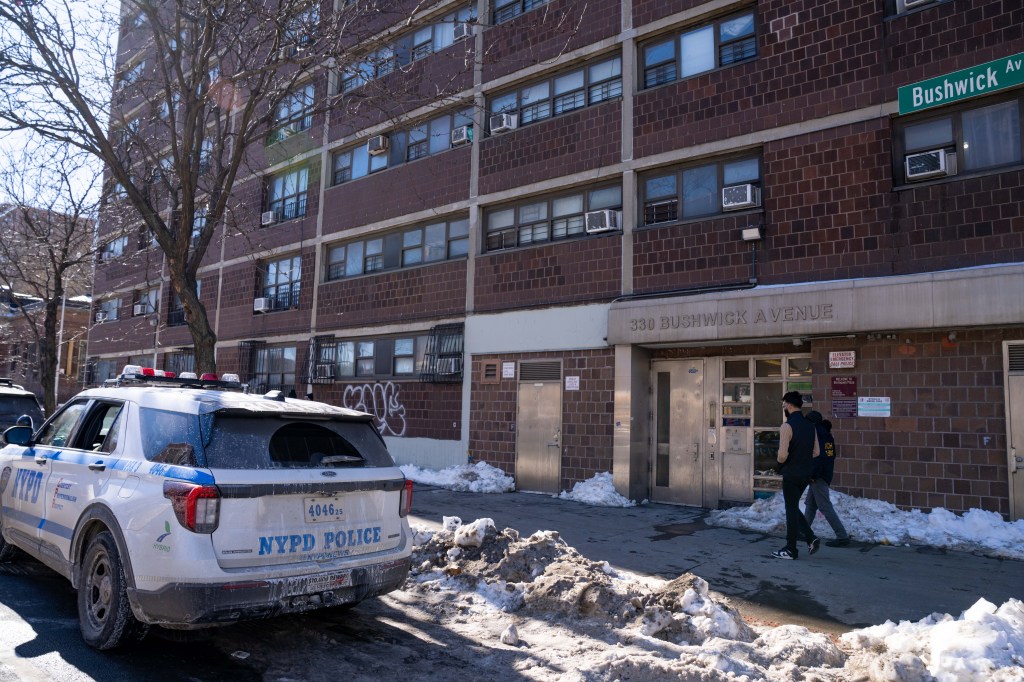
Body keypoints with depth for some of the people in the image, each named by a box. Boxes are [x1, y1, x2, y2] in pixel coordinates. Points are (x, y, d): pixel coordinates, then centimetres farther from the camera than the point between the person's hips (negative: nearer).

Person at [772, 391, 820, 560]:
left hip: (791, 474, -7)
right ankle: (811, 538, 10)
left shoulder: (787, 426, -18)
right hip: (806, 473, 7)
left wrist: (780, 463, -1)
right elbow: (816, 452, 9)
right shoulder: (810, 425, 6)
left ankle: (790, 550, 10)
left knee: (791, 510, 2)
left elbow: (783, 454, -21)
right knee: (793, 508, 21)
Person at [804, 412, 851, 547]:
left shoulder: (816, 436, -17)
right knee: (810, 505, 18)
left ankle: (842, 536, -7)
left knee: (825, 507, -7)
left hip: (818, 478, -10)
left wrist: (813, 475, -19)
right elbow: (832, 455, 16)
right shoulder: (828, 436, 11)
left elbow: (819, 457, -25)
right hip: (826, 474, 10)